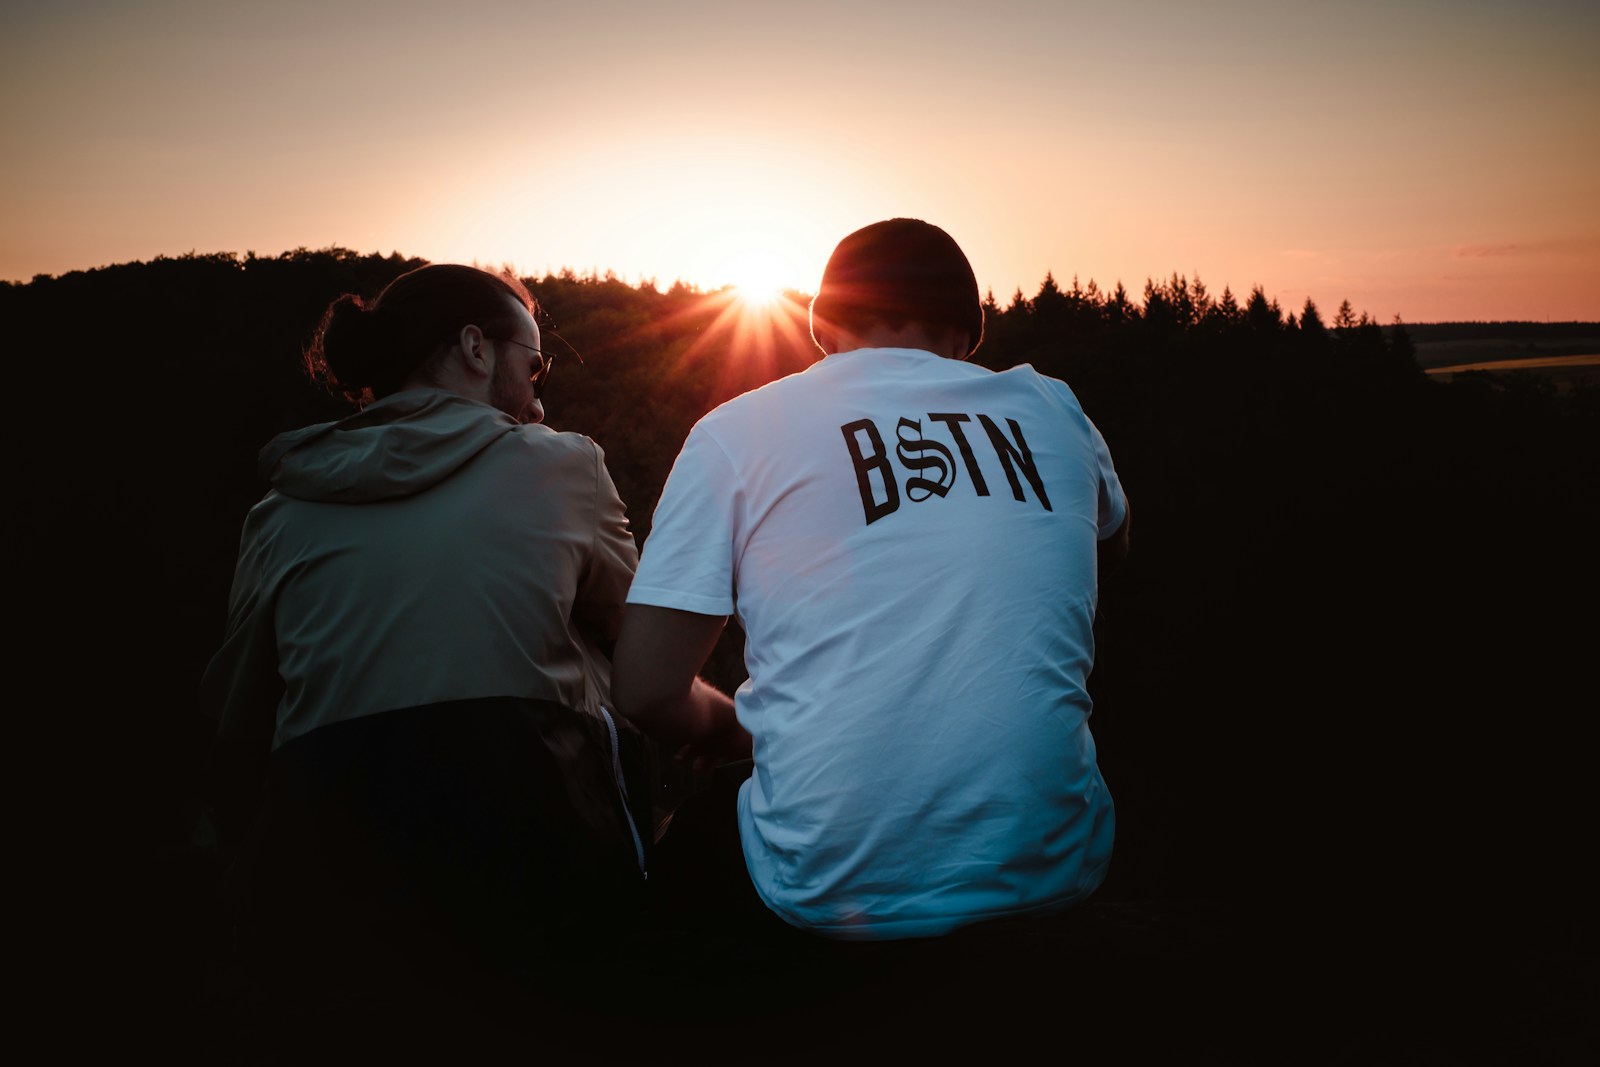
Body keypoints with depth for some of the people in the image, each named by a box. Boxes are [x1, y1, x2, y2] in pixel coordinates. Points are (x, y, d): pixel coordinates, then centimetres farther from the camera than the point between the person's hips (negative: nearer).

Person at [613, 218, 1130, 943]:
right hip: (1052, 875, 3)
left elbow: (649, 691, -5)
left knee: (688, 843, 29)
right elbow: (1111, 549, 28)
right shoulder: (1049, 407, 6)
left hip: (838, 895, -2)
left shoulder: (736, 431, -2)